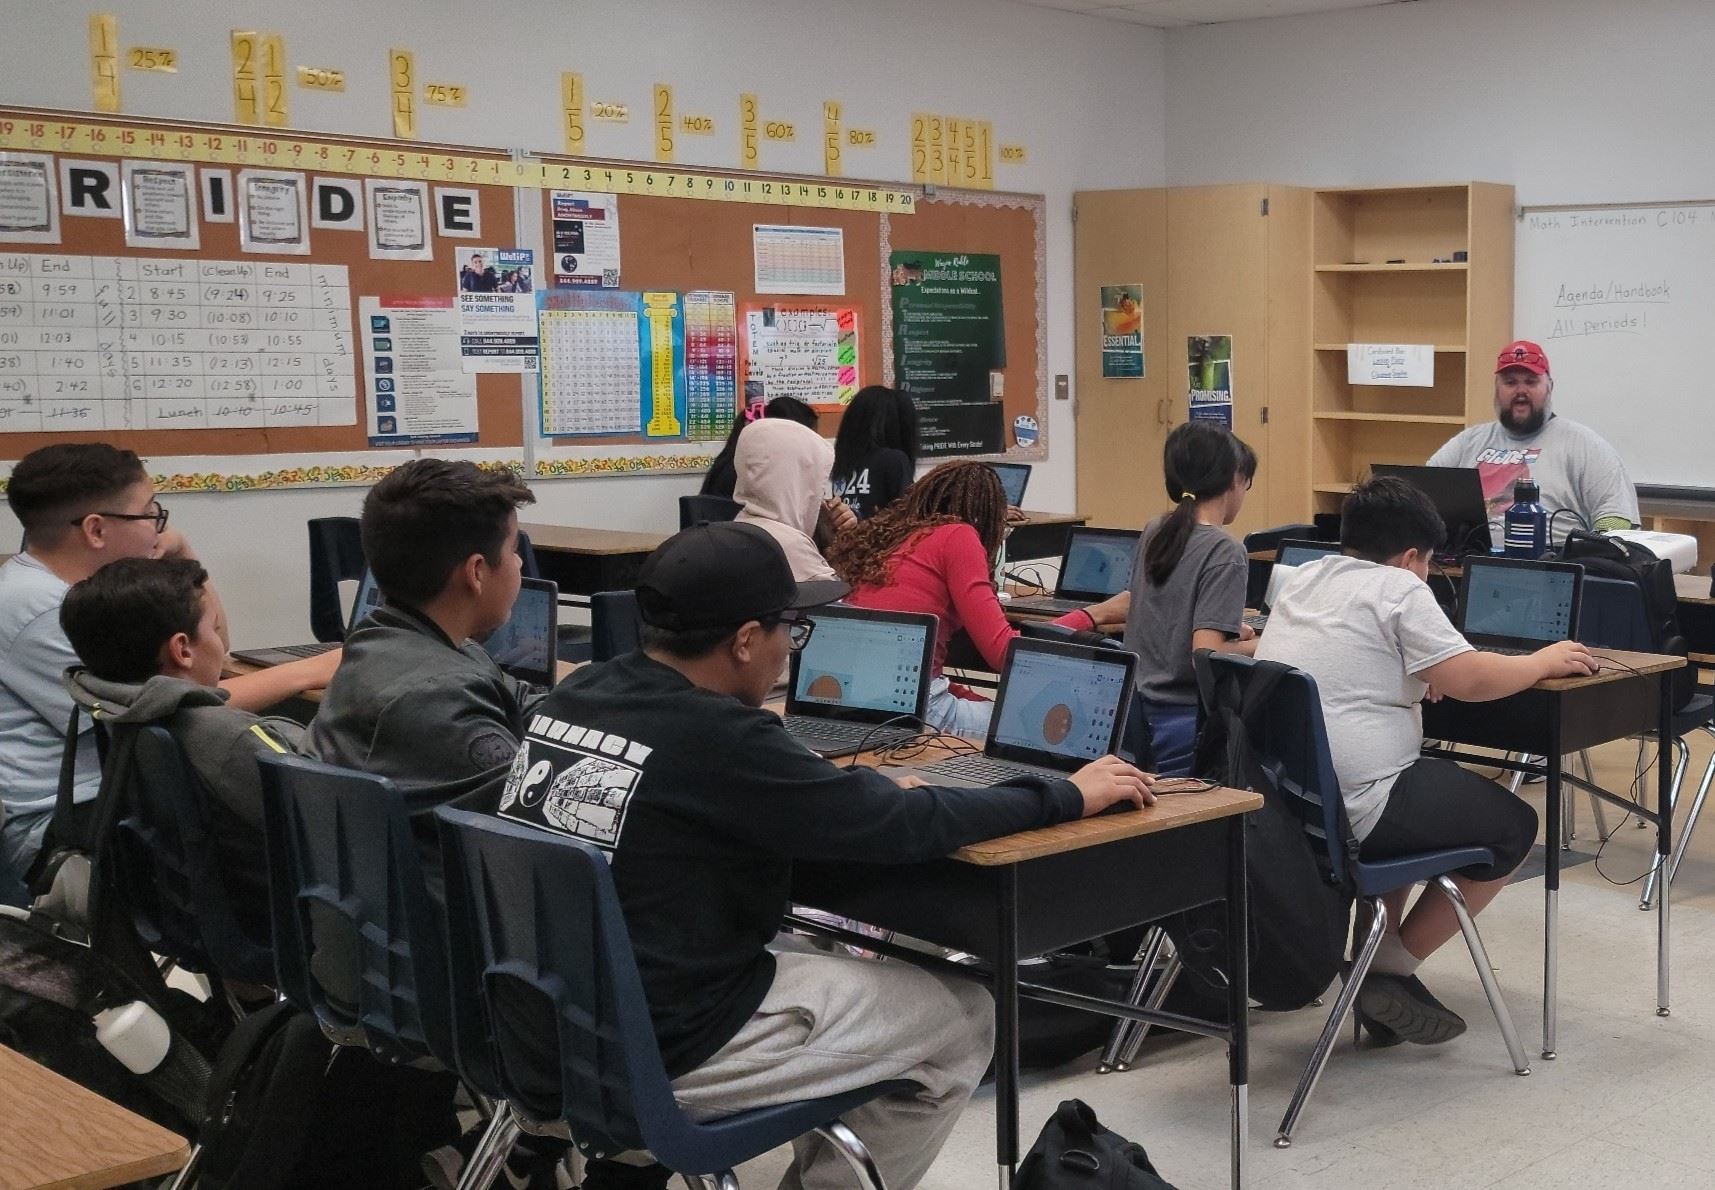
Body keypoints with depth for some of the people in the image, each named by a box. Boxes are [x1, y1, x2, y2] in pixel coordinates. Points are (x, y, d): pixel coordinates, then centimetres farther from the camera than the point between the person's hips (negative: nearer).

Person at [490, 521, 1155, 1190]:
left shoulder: (578, 693, 1)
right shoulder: (714, 737, -23)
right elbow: (905, 825, -17)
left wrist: (865, 789, 13)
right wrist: (1069, 796, -4)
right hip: (655, 1053, -8)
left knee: (827, 957, 29)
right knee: (963, 1020, 4)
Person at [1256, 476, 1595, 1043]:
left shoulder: (1303, 580, 15)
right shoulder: (1399, 590, -8)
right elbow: (1472, 680, -14)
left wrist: (1418, 671, 29)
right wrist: (1547, 661, 3)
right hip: (1351, 812, -9)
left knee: (1414, 784, 34)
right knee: (1513, 826, 9)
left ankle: (1380, 960, 26)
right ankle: (1391, 967, 9)